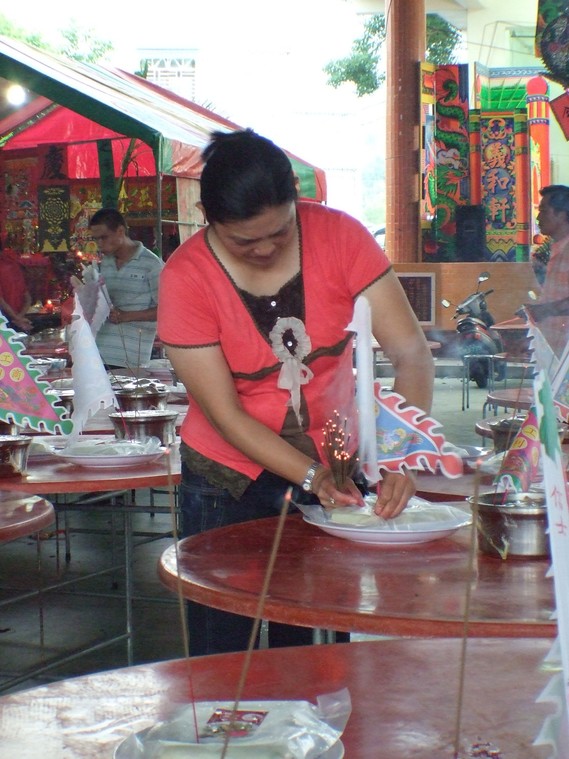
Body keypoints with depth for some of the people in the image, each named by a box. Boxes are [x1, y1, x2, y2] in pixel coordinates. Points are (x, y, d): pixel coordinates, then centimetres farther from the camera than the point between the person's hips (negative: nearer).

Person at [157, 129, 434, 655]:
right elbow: (224, 413, -16)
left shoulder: (338, 236, -13)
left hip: (336, 466, 1)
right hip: (229, 480, -1)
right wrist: (311, 476, -26)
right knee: (220, 658, 8)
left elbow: (412, 353, -16)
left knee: (304, 647, 10)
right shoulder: (186, 277, -17)